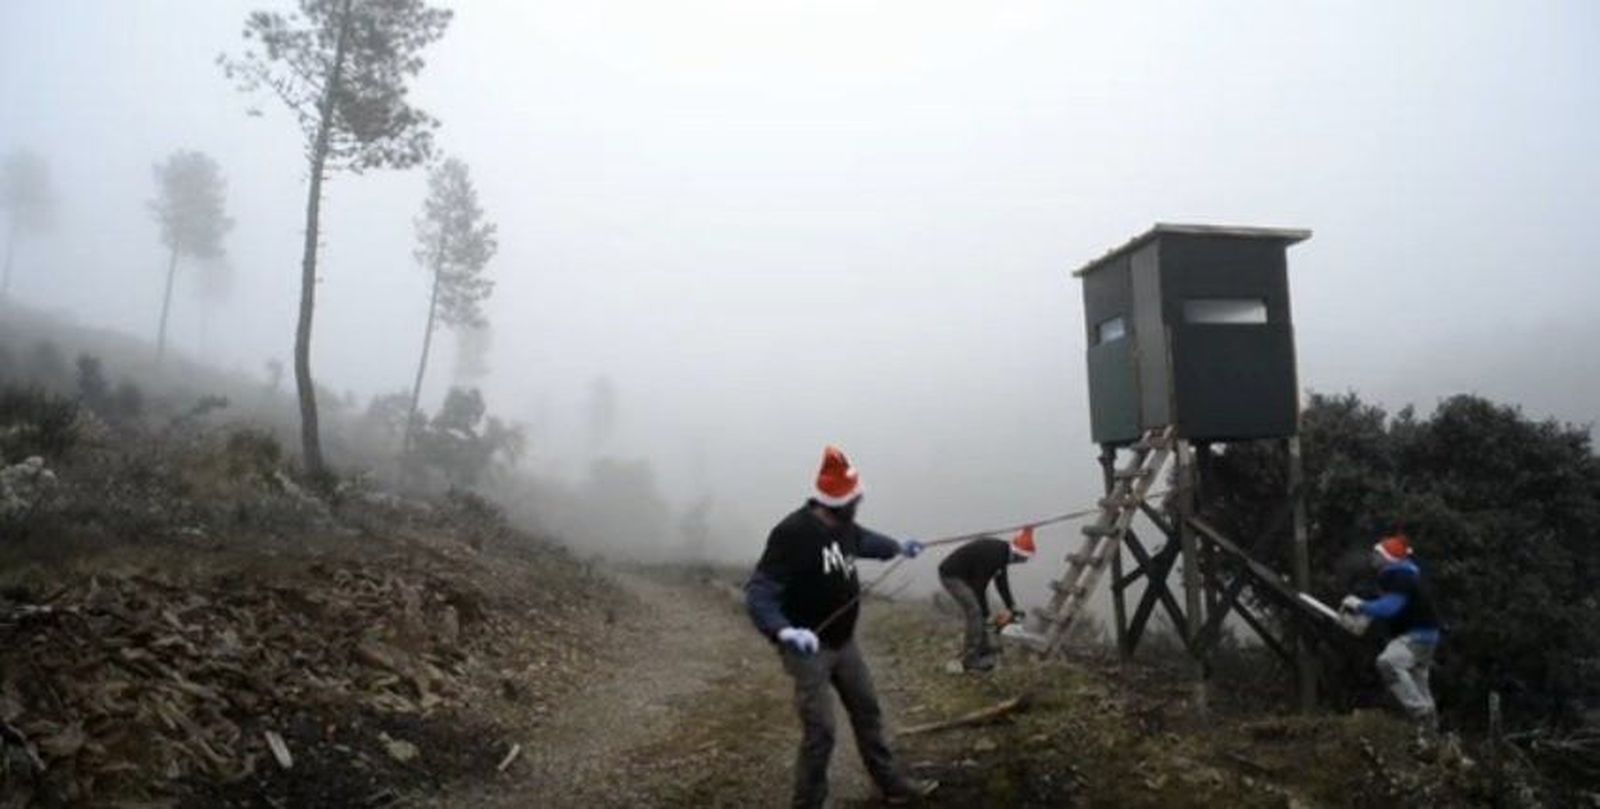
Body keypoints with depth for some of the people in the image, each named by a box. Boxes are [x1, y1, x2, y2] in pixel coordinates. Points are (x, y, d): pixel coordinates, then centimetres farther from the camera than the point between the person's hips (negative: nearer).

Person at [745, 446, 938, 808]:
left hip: (844, 642, 9)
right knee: (820, 731, -9)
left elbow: (863, 540, 26)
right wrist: (785, 631, -46)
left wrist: (898, 547, 43)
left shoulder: (843, 526, 0)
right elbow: (758, 592, -30)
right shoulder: (792, 533, -27)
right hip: (809, 649, -8)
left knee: (867, 711, 19)